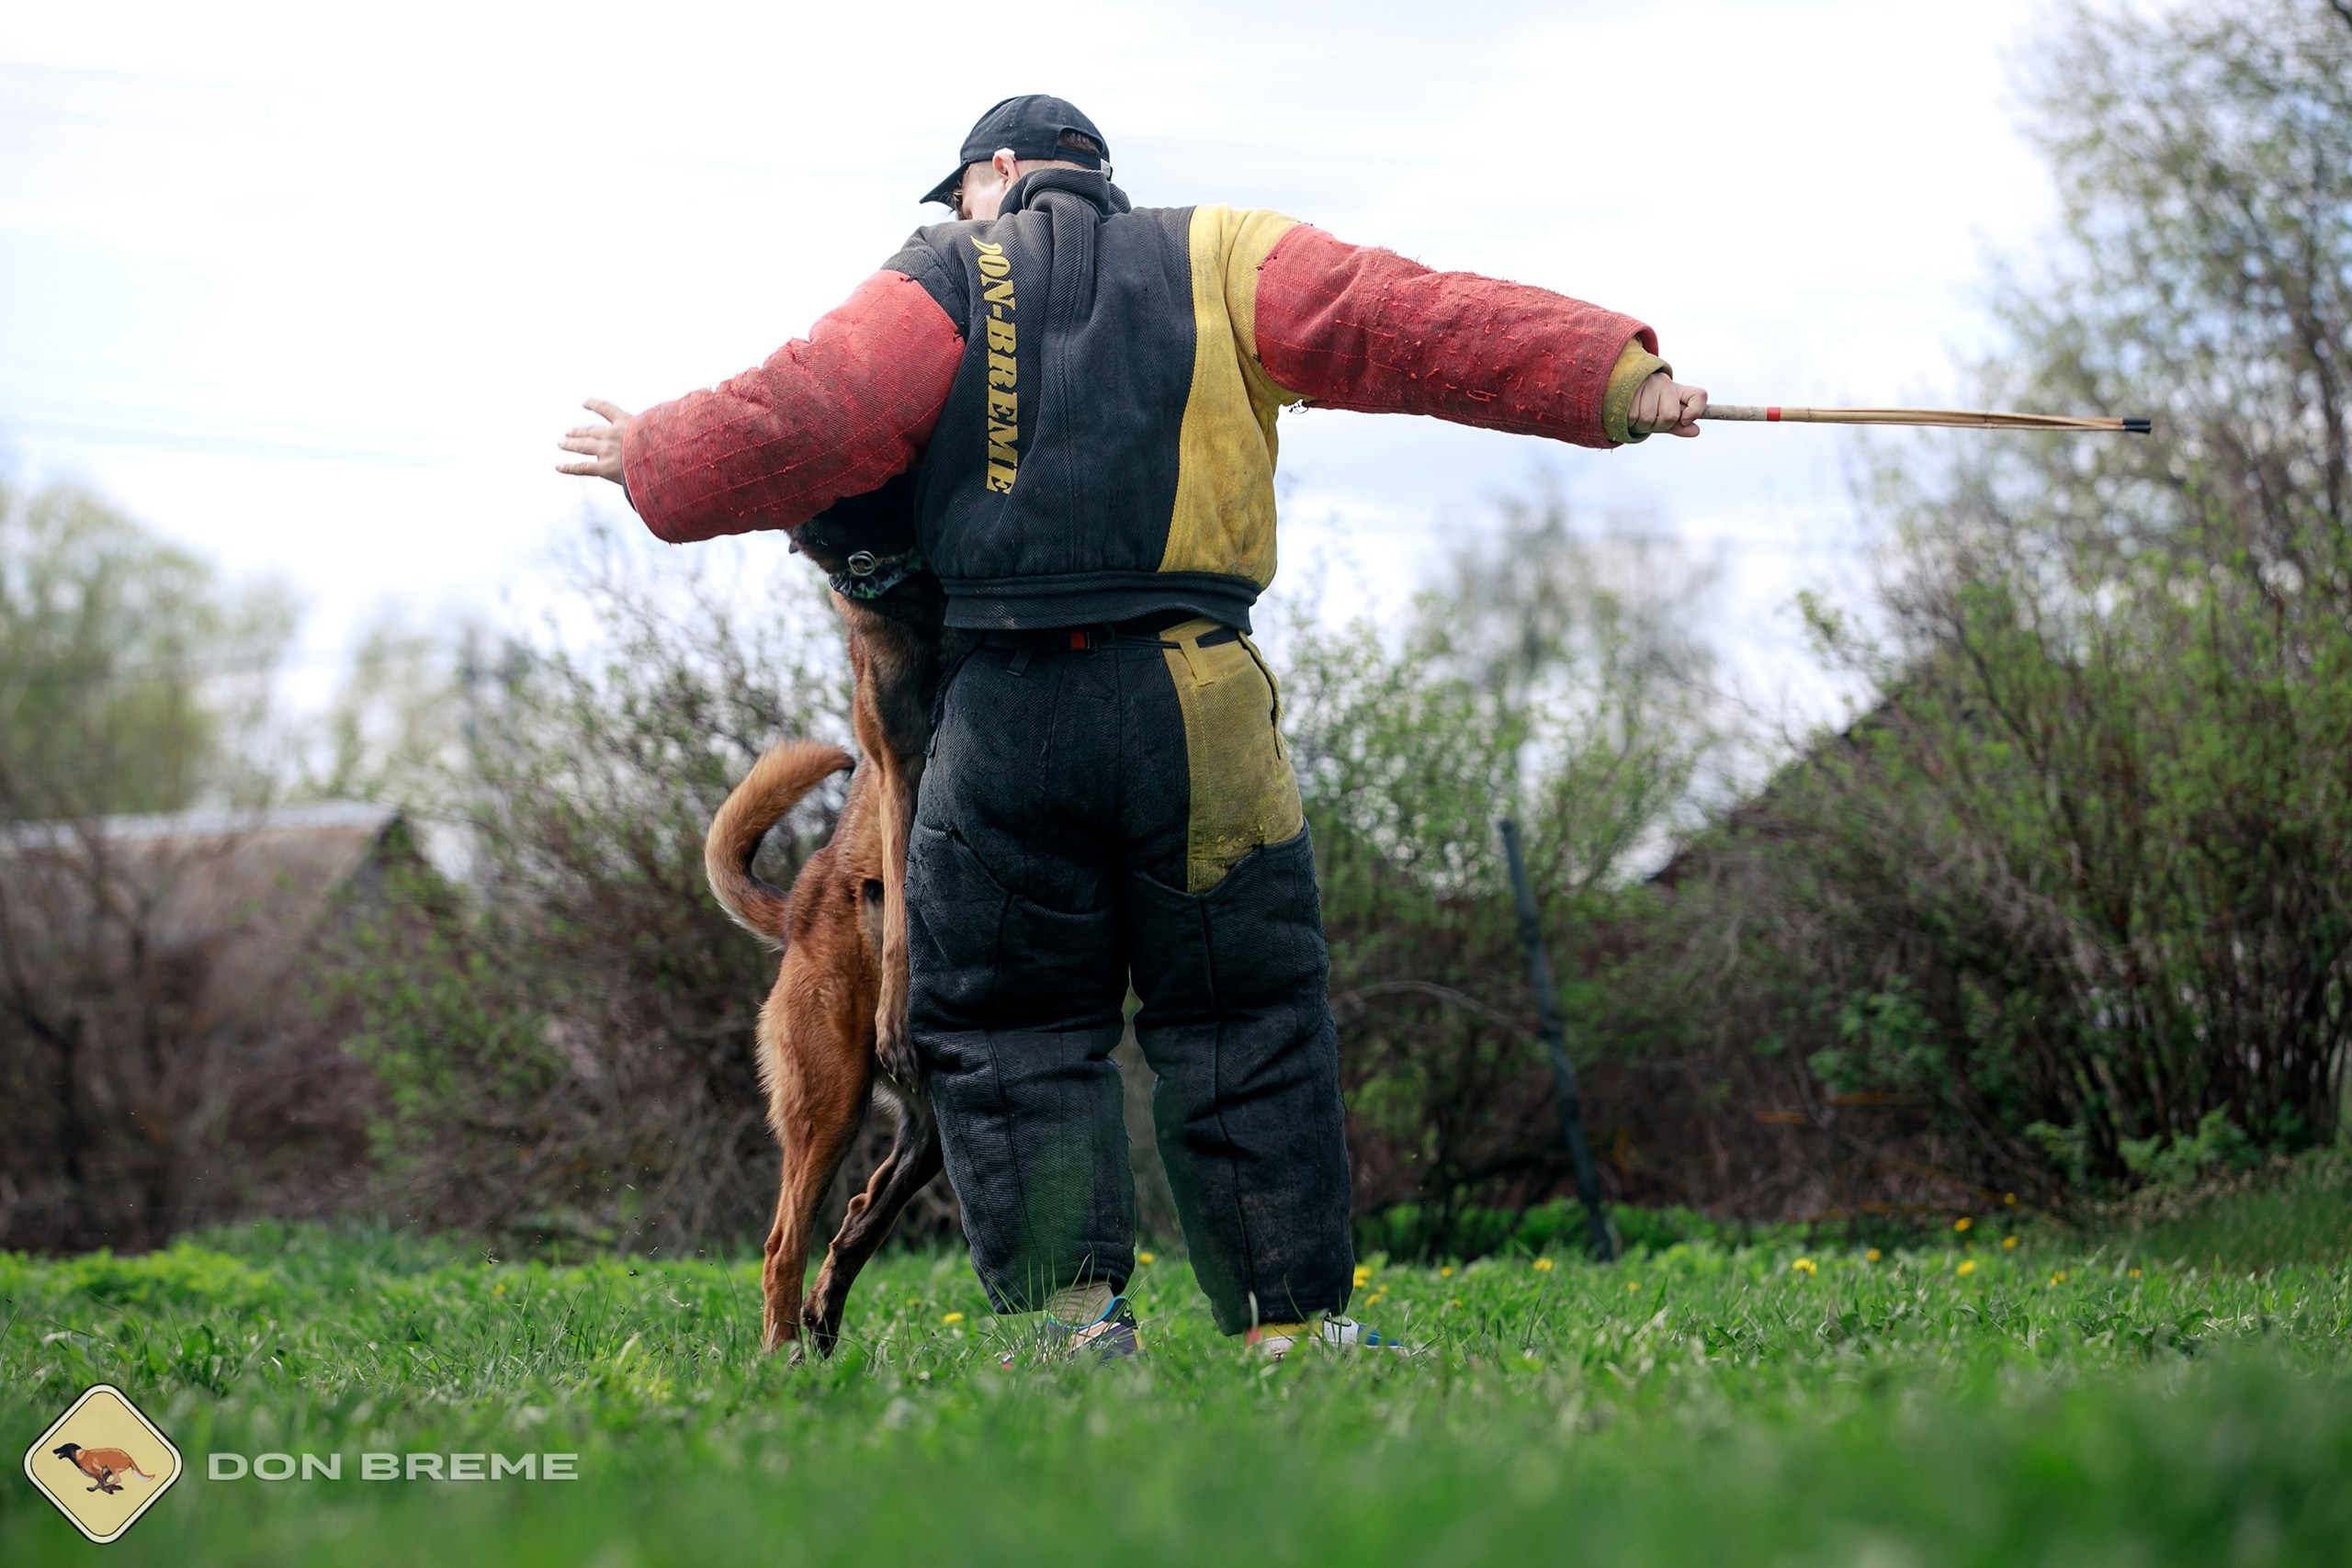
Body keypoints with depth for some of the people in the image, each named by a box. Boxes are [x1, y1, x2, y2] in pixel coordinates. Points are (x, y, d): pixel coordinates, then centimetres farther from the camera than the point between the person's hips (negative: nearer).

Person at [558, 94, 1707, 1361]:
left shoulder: (944, 286, 9)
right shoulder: (1221, 261, 13)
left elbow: (798, 424, 0)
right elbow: (1417, 322, 5)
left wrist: (650, 460, 16)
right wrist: (1616, 379, 5)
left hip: (1006, 714, -1)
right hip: (1194, 706, 1)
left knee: (1006, 1028, 9)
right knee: (1242, 1019, 9)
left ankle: (1066, 1315, -1)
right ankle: (1291, 1321, 7)